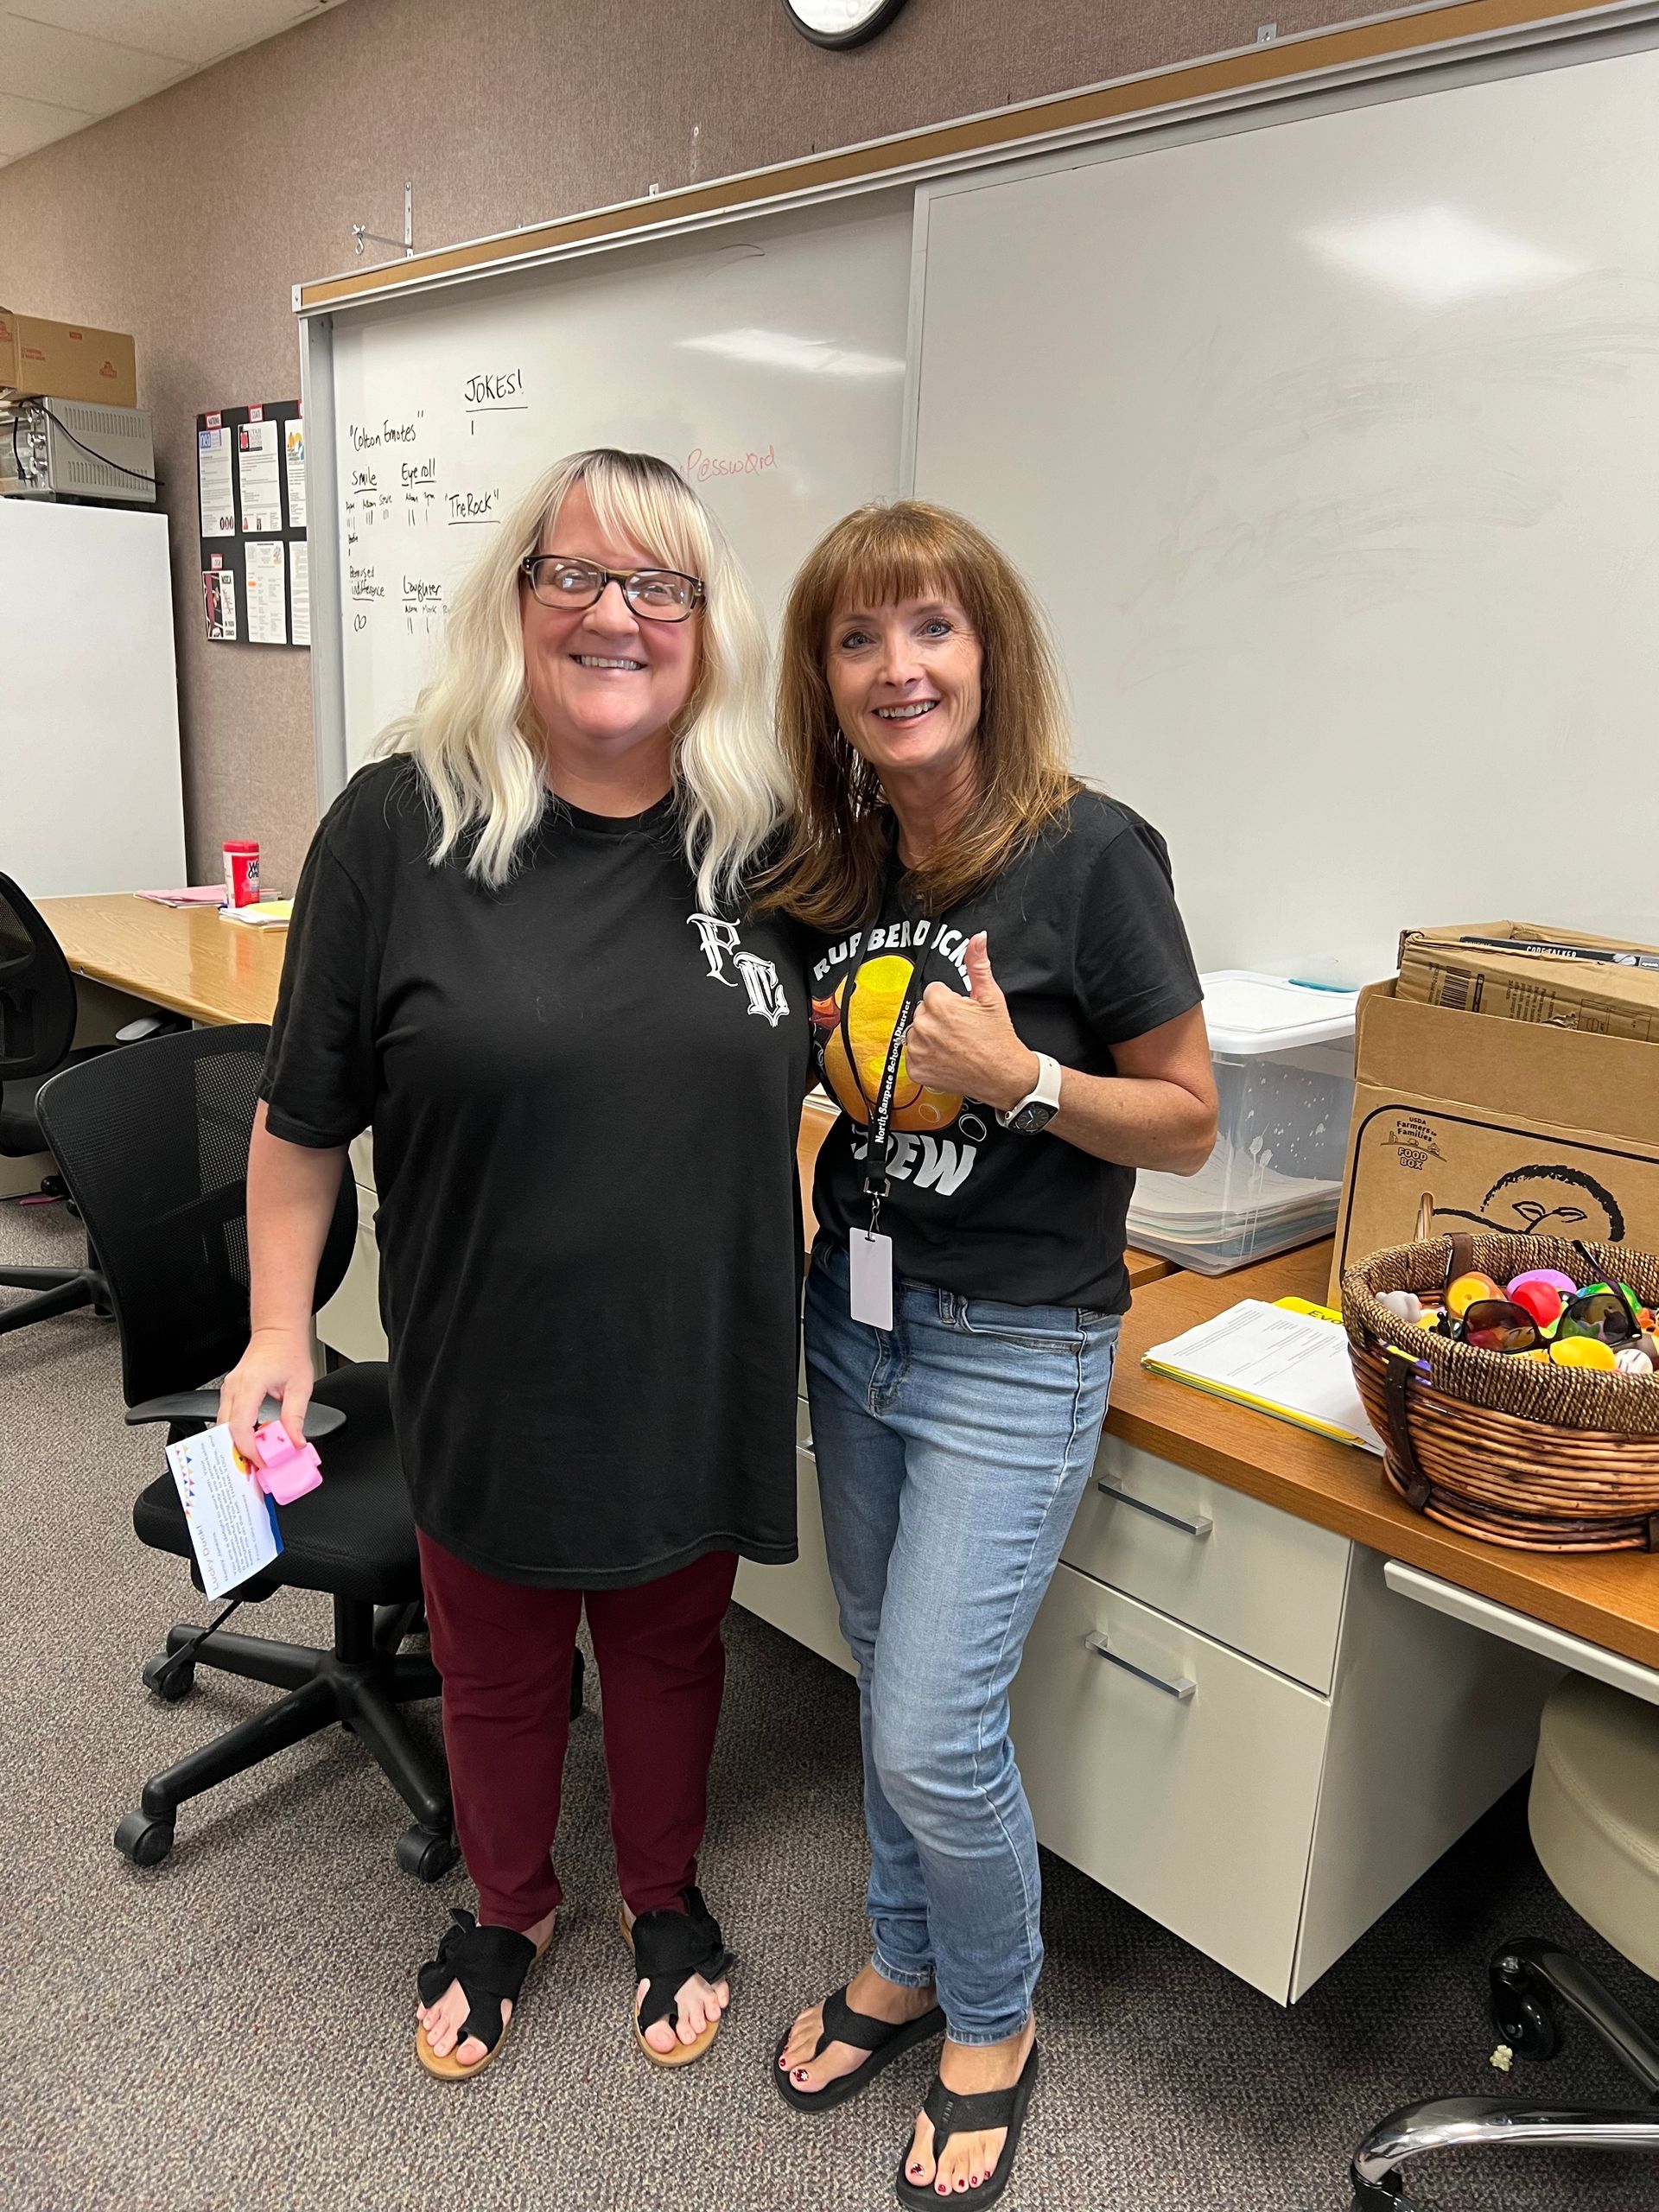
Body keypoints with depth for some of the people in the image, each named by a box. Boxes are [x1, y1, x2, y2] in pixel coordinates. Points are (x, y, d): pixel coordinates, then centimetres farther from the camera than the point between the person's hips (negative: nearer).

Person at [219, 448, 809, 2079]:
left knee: (670, 1648, 23)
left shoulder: (765, 838, -5)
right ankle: (507, 1910, 51)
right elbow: (305, 1114, -5)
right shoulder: (400, 824, -12)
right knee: (495, 1669, 21)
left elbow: (811, 1065, 13)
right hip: (489, 1373, -1)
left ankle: (662, 1897, 51)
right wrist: (279, 1327, -3)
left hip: (700, 1368, 2)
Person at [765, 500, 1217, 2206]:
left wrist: (1020, 1078, -24)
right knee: (888, 1677, 19)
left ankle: (994, 2026, 29)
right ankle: (906, 1964, 43)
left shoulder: (1089, 852, -16)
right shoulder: (836, 865, 3)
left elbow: (1188, 1120, -11)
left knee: (932, 1731, -2)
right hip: (854, 1316, 6)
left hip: (1013, 1351, -6)